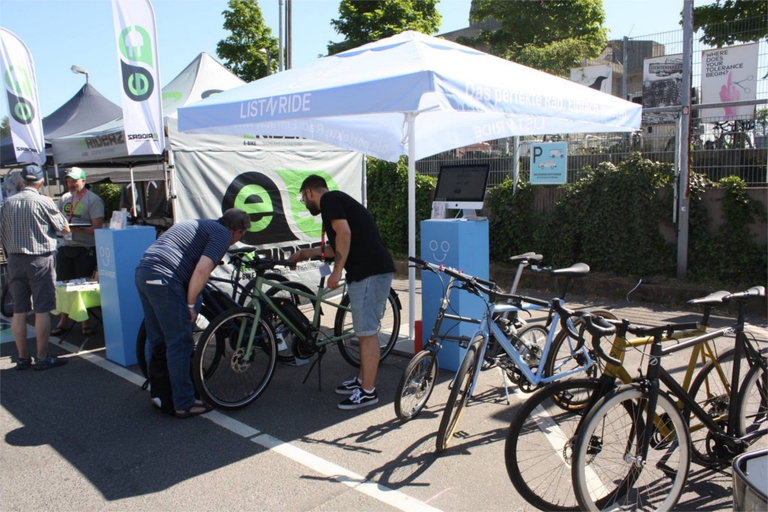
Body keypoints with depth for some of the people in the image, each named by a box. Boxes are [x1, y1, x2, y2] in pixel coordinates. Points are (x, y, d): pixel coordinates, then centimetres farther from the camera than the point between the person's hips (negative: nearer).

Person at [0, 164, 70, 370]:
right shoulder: (44, 202, -10)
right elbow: (65, 229, -1)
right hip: (40, 260, -5)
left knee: (19, 311, 9)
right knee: (42, 310, 0)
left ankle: (23, 357, 16)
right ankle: (42, 357, 3)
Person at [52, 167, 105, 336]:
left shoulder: (93, 200, -6)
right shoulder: (64, 199, 13)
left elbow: (97, 228, -13)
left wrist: (77, 229, -27)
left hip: (85, 249, -5)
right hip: (65, 246, 5)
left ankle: (86, 322, 13)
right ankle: (64, 320, 21)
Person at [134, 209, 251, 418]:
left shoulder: (198, 224, 26)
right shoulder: (222, 235, -1)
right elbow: (202, 269, -17)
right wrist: (191, 304, -7)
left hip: (143, 271, 10)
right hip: (164, 279, -9)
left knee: (156, 340, 20)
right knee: (180, 344, 0)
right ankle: (184, 404, 9)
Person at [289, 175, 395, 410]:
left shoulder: (329, 199, -3)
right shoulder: (339, 199, 26)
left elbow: (344, 234, -19)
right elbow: (341, 247, 33)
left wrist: (336, 271, -15)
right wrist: (308, 253, 41)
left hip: (369, 272, -10)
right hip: (373, 270, 10)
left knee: (367, 332, -4)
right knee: (365, 331, 18)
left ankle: (368, 391, 3)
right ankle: (363, 380, 29)